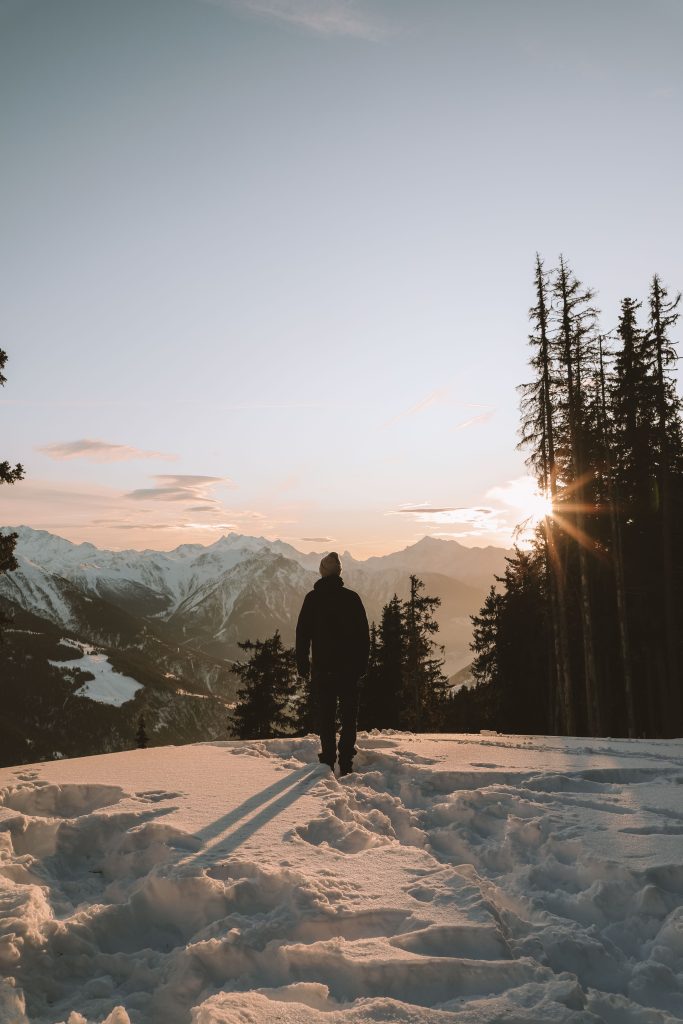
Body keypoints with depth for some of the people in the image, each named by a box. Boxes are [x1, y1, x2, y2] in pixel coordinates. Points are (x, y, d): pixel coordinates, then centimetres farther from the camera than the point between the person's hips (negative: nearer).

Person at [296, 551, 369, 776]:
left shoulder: (312, 598, -4)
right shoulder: (352, 598, -2)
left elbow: (303, 633, -1)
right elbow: (364, 634, 1)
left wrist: (302, 663, 7)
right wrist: (362, 663, 8)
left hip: (322, 666, -1)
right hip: (349, 665, 1)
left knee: (325, 715, 8)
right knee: (349, 715, 9)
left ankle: (328, 759, 6)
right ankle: (346, 761, 5)